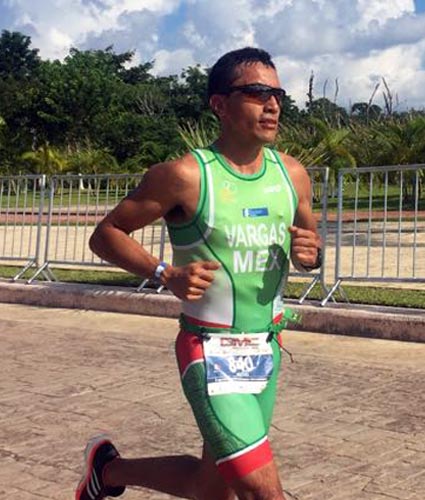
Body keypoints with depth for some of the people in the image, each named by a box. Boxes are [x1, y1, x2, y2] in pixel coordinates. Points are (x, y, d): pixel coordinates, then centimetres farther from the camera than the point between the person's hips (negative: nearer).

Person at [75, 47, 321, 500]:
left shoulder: (292, 175, 3)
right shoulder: (186, 175, -14)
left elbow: (310, 247, 17)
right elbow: (105, 234, -7)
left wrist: (311, 253, -7)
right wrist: (167, 274, -22)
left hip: (266, 351, 7)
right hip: (212, 354, -6)